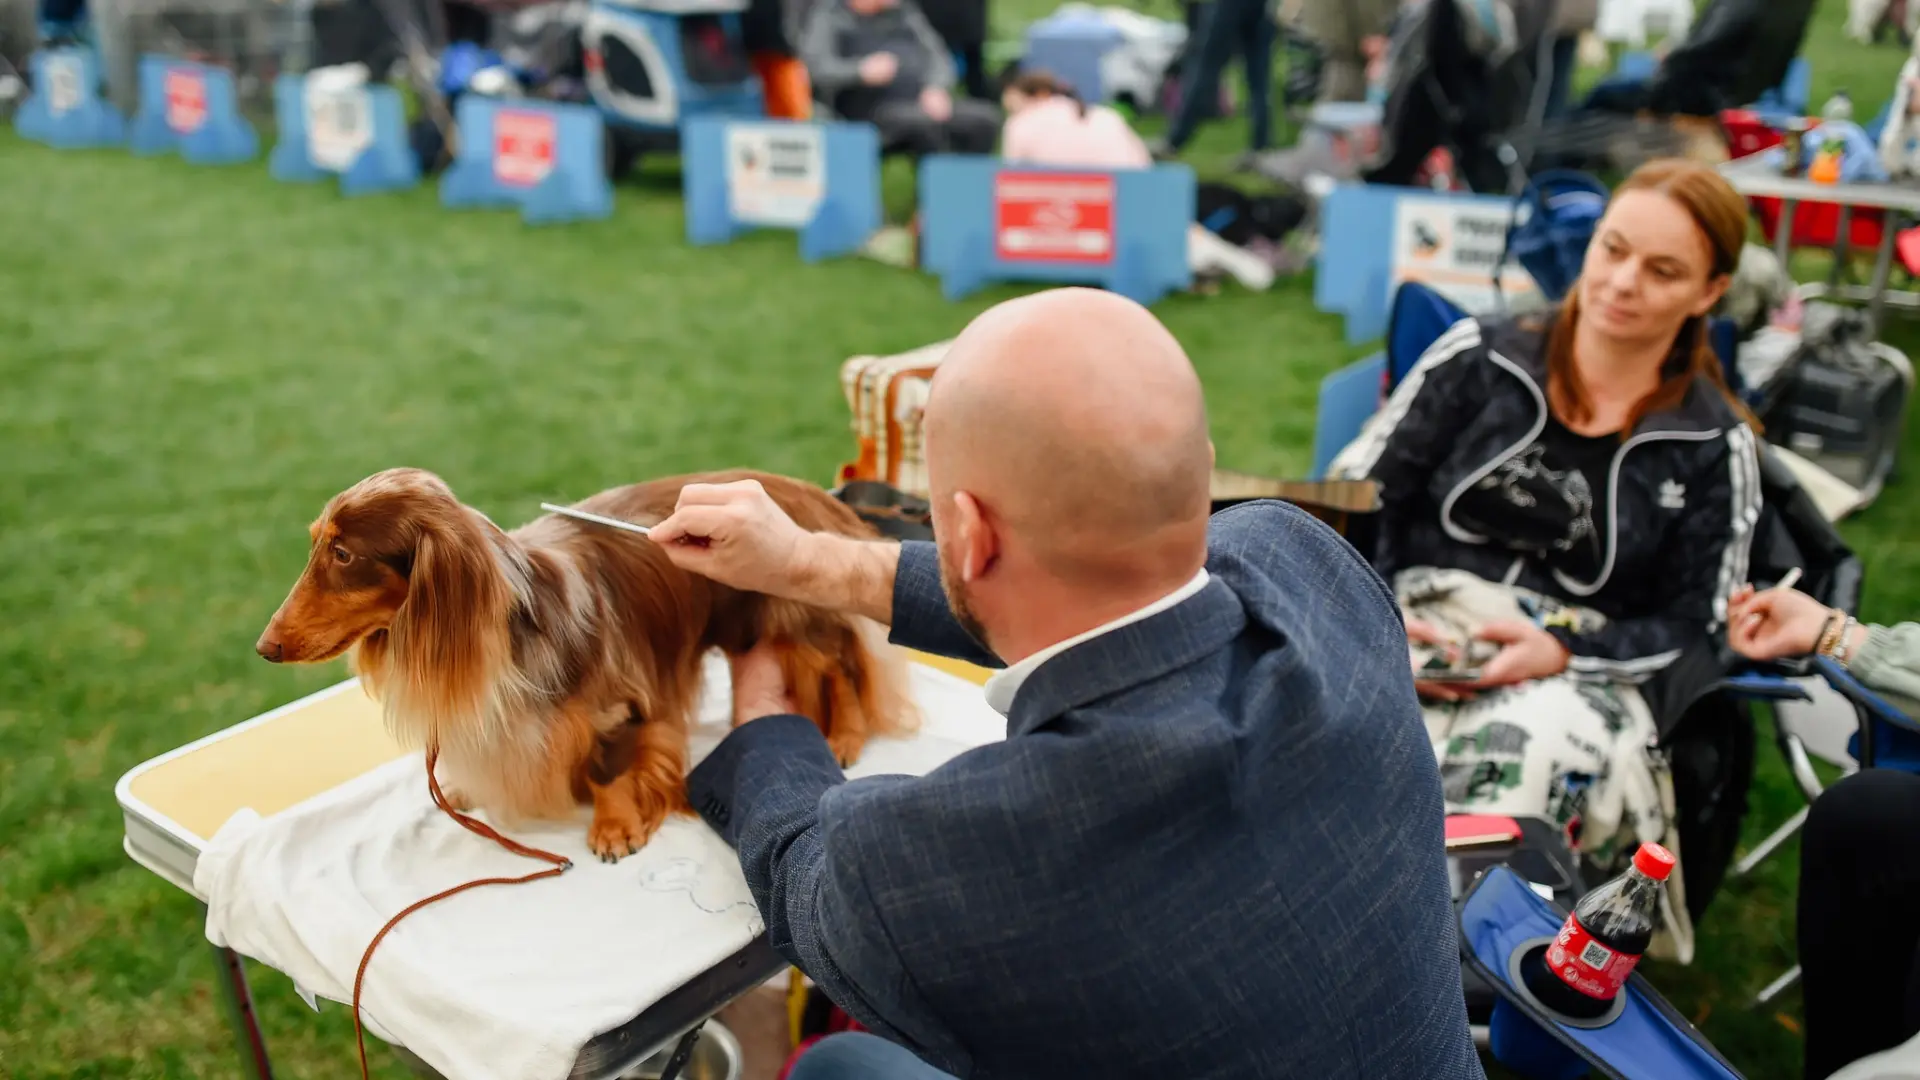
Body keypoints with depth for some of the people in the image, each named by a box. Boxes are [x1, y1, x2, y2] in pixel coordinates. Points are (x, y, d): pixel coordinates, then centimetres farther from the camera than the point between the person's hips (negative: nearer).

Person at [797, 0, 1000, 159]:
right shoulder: (829, 17, 5)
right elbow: (816, 65, -10)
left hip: (922, 102, 5)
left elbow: (937, 55, 17)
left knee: (985, 118, -18)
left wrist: (937, 88, -7)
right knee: (925, 123, -35)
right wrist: (861, 71, -30)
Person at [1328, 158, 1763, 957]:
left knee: (1532, 747, -38)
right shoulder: (1482, 355, 12)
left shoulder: (1713, 447, 11)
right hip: (1421, 637, 1)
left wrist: (1559, 652, -11)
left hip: (1583, 676, 0)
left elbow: (1693, 635, 7)